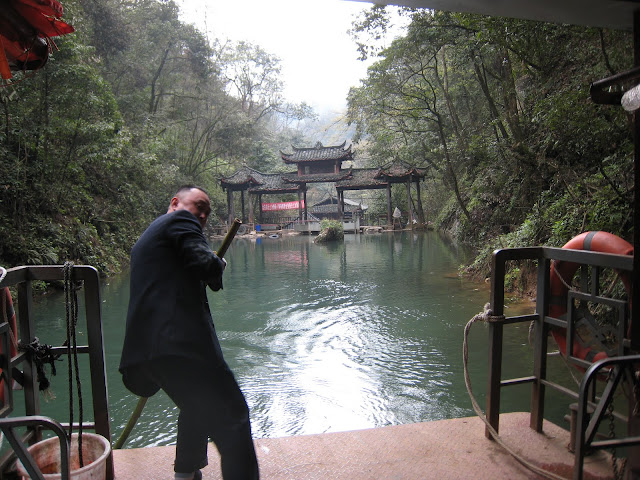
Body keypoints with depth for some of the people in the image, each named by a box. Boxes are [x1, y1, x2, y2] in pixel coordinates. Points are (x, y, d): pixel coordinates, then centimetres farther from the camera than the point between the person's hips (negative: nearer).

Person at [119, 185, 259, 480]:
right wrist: (218, 264, 5)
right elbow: (204, 263, -16)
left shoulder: (146, 238, 30)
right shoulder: (180, 221, 0)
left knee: (198, 407, 31)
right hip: (178, 342, -10)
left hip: (148, 347, 10)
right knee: (232, 417, -8)